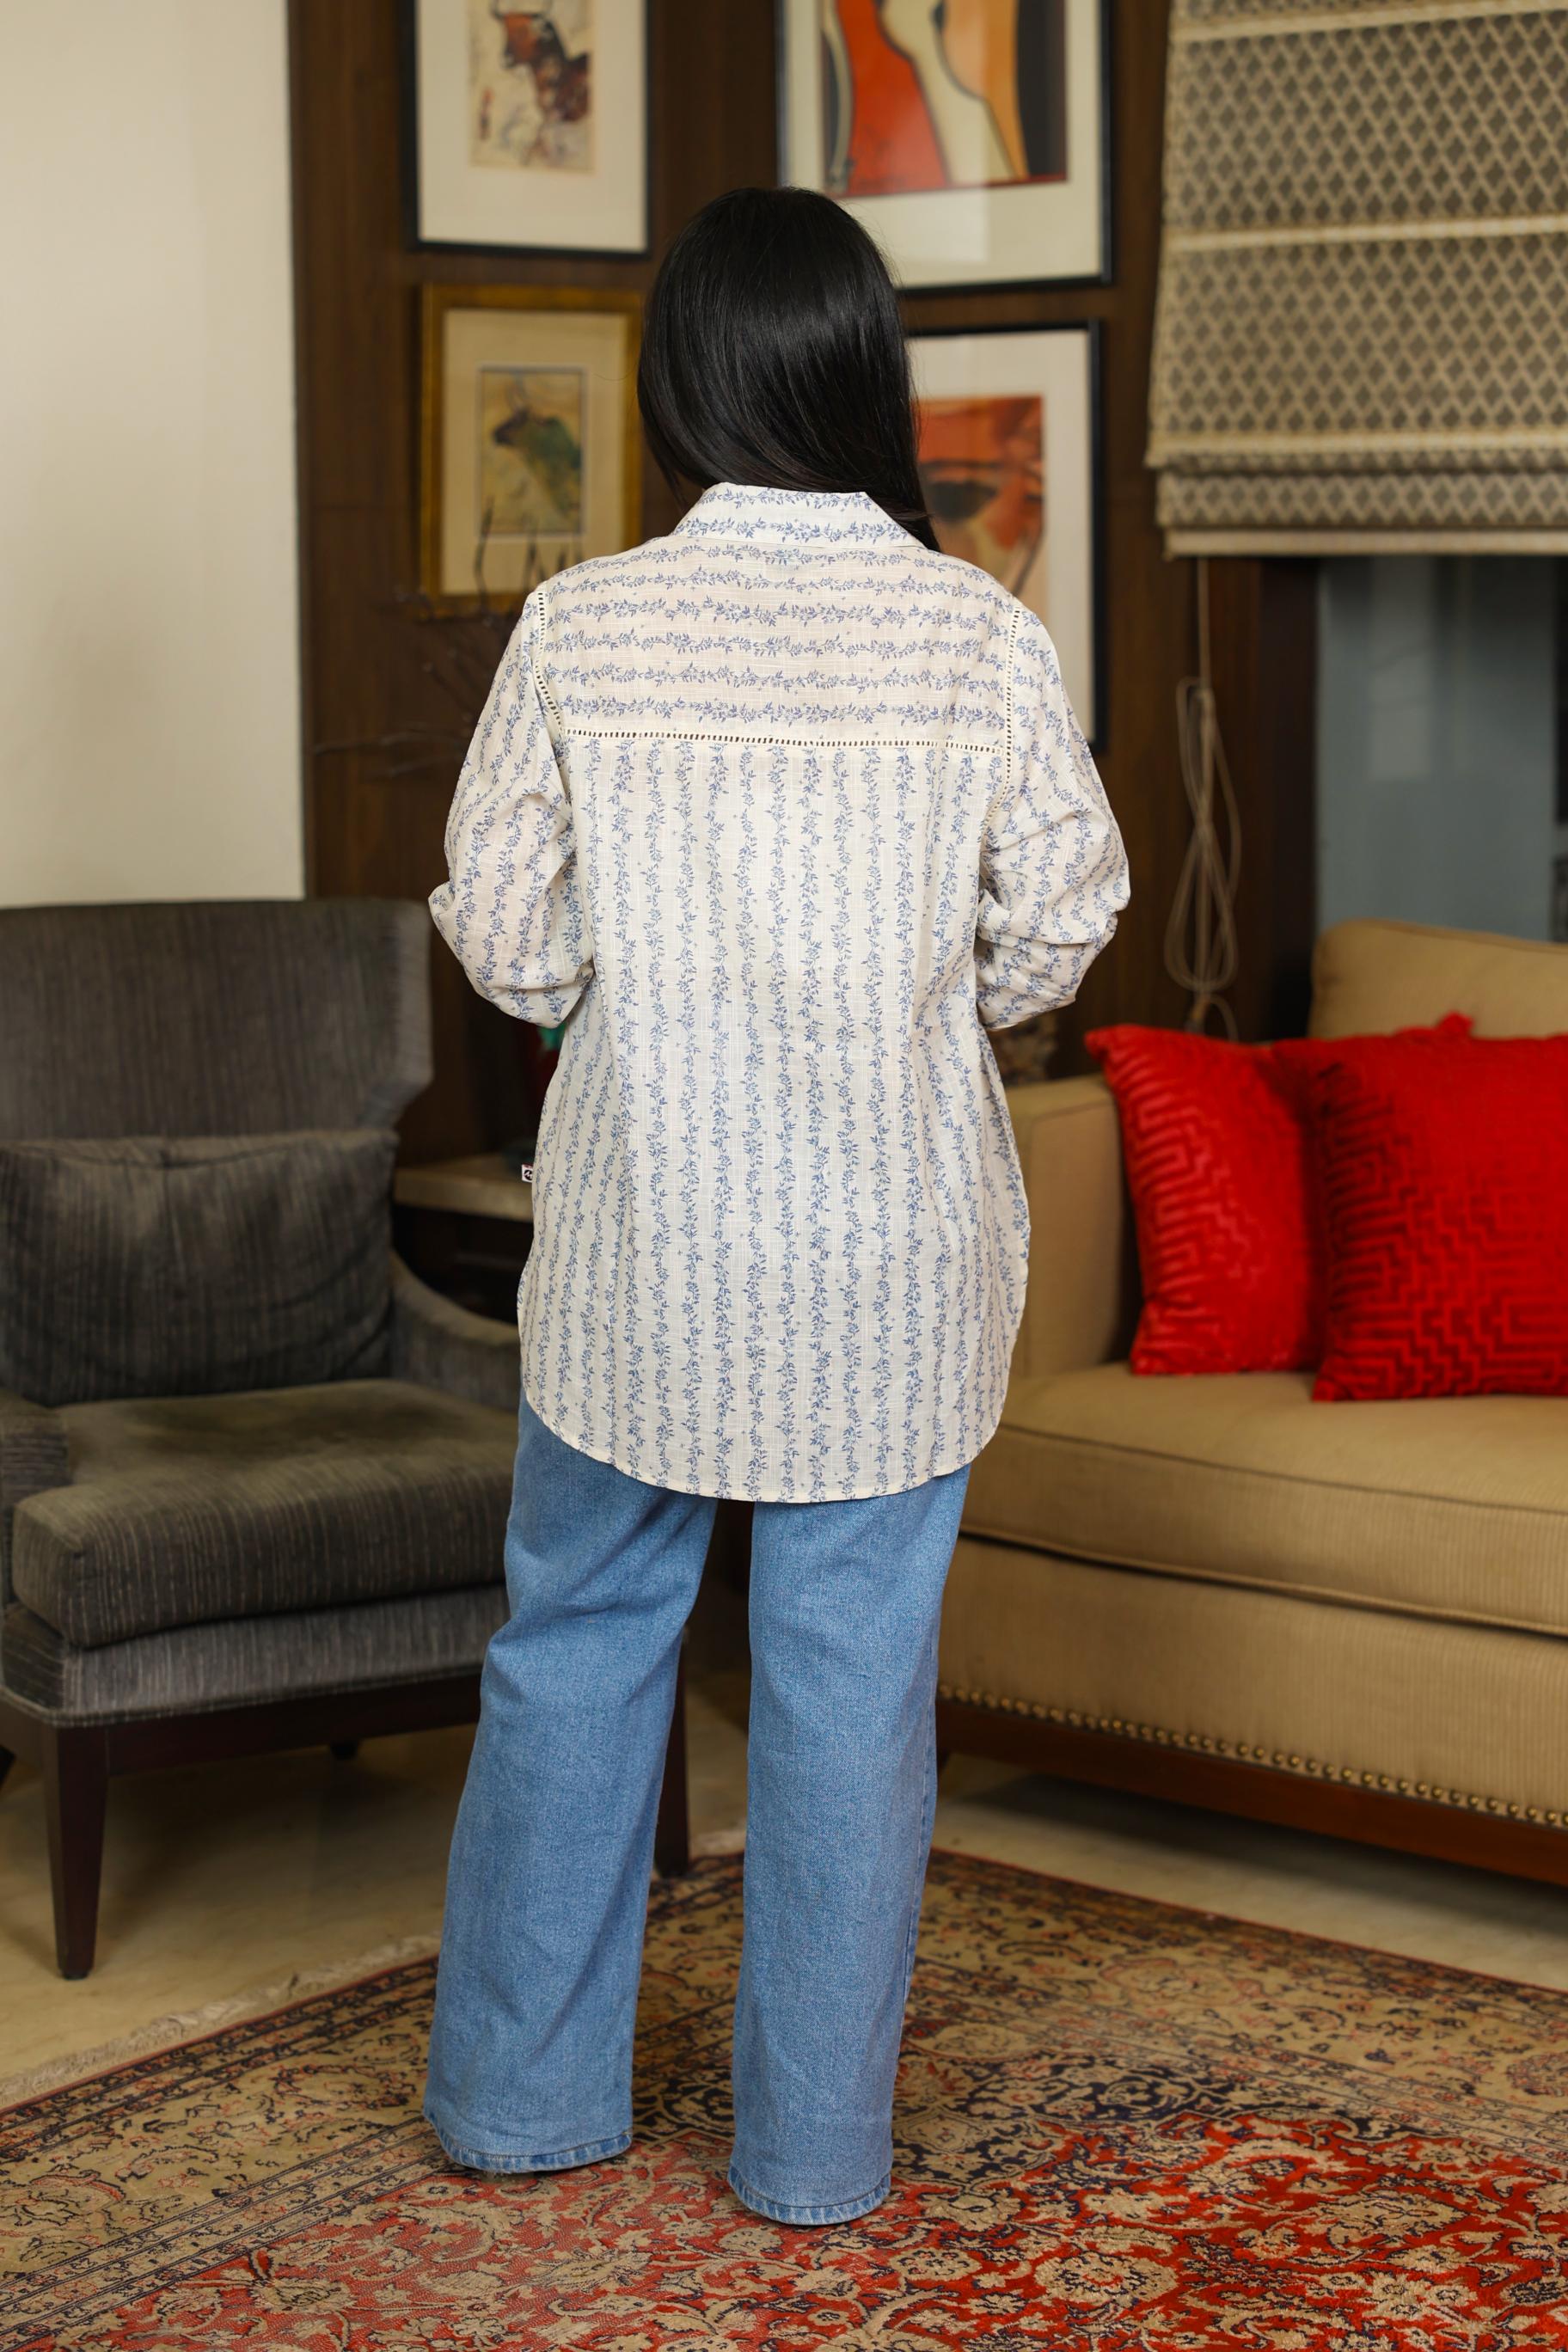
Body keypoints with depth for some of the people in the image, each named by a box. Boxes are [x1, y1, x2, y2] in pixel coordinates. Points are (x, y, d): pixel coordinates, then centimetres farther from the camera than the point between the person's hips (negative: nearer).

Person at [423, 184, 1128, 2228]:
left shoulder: (581, 627, -9)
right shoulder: (978, 633, -8)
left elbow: (504, 939, -4)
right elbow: (1065, 920, -1)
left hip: (642, 1230, 0)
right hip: (898, 1243, 0)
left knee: (576, 1640, 16)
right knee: (853, 1675, 9)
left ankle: (524, 2089, 27)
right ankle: (817, 2144, 20)